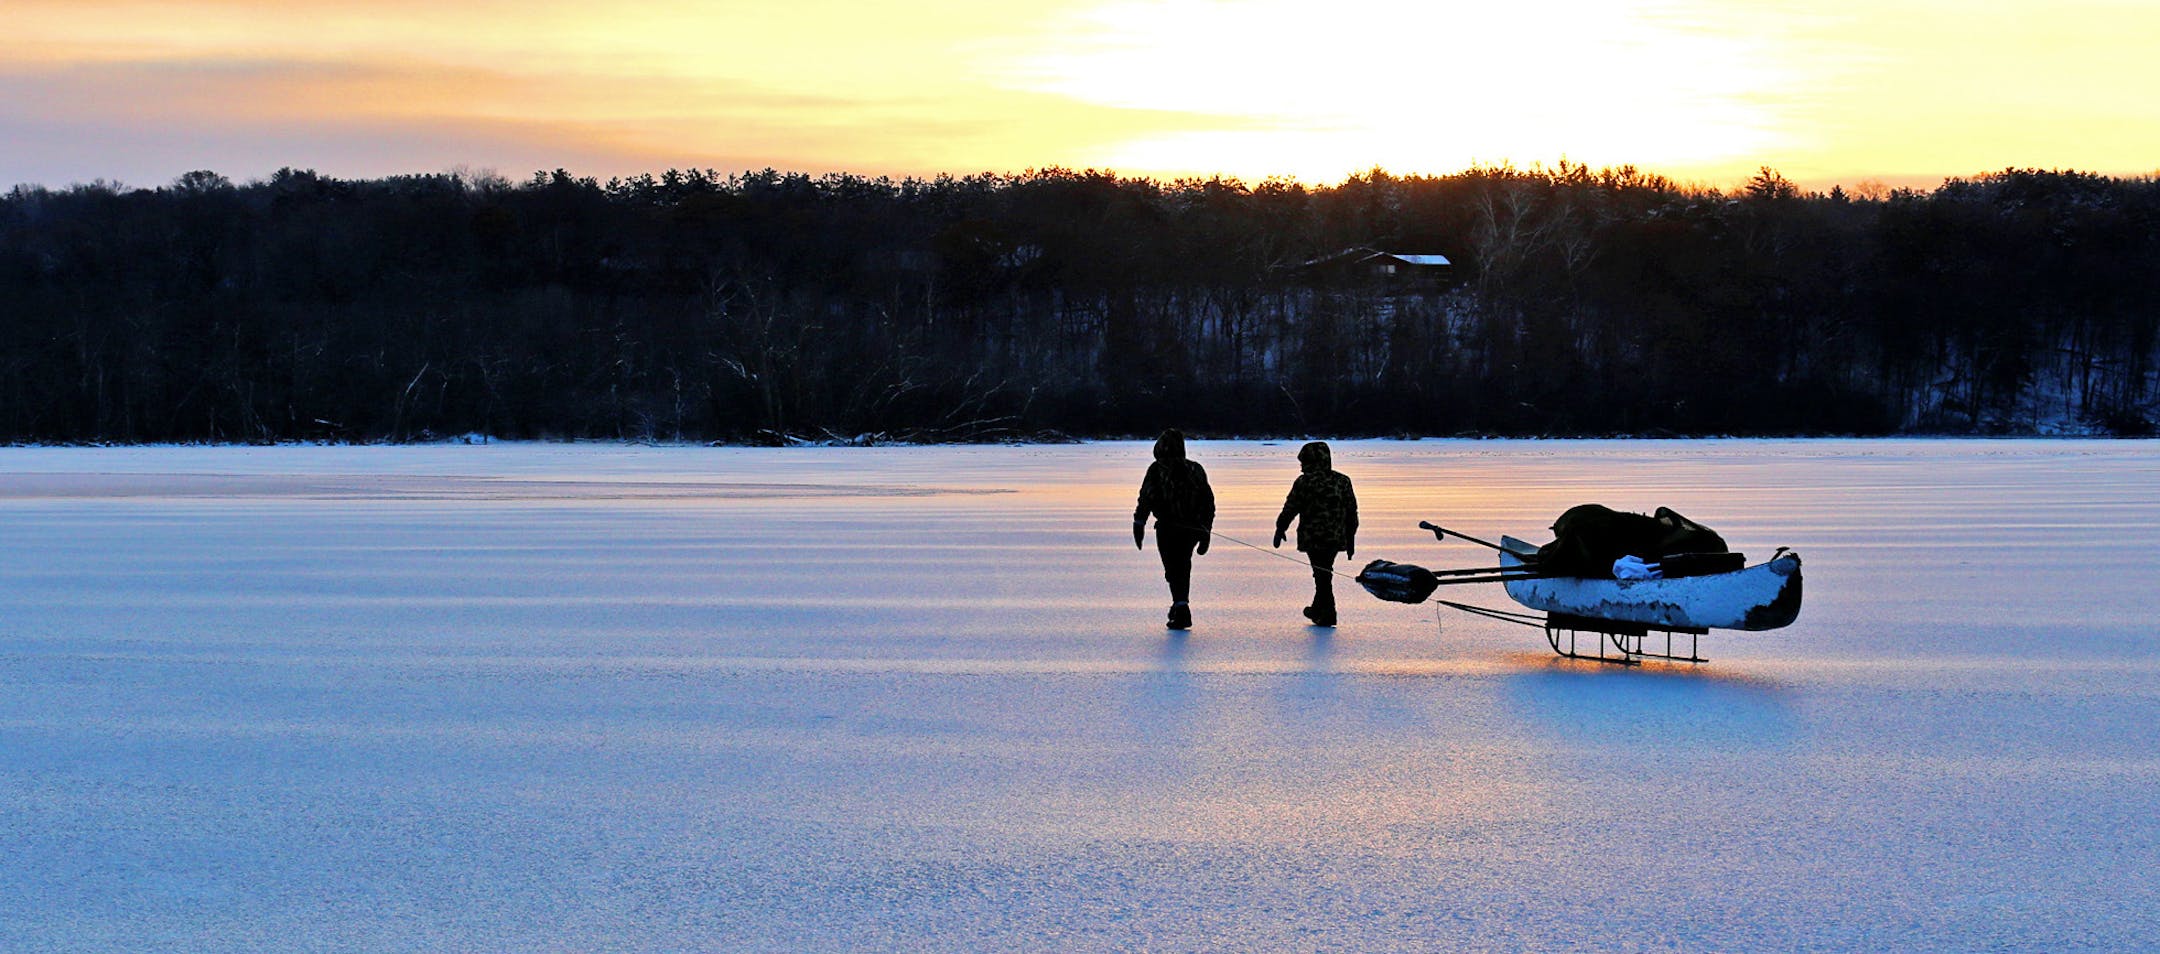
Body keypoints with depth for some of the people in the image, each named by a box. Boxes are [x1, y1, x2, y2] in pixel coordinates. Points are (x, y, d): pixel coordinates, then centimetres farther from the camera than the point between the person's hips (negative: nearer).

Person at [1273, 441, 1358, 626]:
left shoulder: (1304, 482, -8)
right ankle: (1318, 609, 28)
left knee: (1321, 574, 0)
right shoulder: (1342, 481, 7)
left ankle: (1327, 614, -2)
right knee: (1325, 572, 17)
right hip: (1336, 538, 5)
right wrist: (1350, 539, 17)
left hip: (1313, 538, -5)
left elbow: (1290, 508, -5)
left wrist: (1280, 529, 8)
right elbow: (1352, 512, 11)